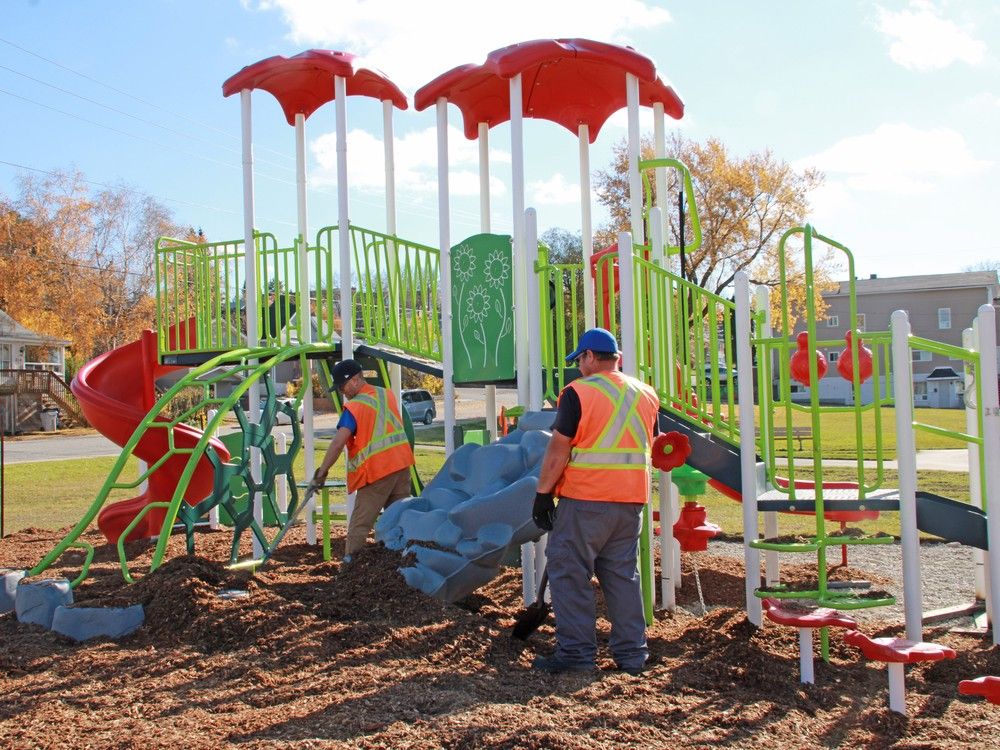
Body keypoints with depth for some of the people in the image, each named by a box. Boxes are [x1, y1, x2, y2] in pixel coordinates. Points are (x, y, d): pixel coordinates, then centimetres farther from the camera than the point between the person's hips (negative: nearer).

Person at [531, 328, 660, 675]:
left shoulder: (578, 393, -10)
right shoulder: (646, 395, 10)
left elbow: (558, 451, -11)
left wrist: (543, 493, -4)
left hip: (584, 500, -6)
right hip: (631, 501, 7)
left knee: (569, 573, 3)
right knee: (623, 574, 14)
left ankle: (576, 651, 5)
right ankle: (631, 652, 17)